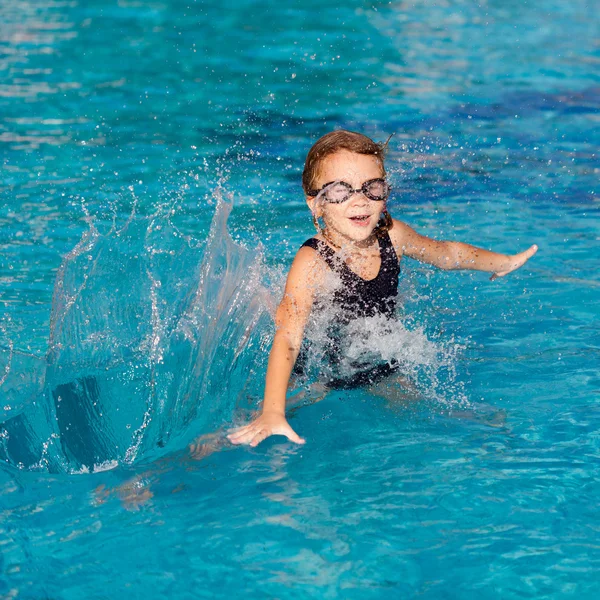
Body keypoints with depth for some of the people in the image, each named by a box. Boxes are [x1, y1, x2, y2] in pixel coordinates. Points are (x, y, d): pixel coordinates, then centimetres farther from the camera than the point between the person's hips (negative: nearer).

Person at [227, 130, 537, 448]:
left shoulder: (392, 236, -11)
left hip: (383, 373, 5)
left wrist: (501, 262, 23)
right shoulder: (312, 263, -29)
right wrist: (272, 413, -53)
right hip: (321, 381, -4)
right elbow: (287, 340, -40)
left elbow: (444, 252, 13)